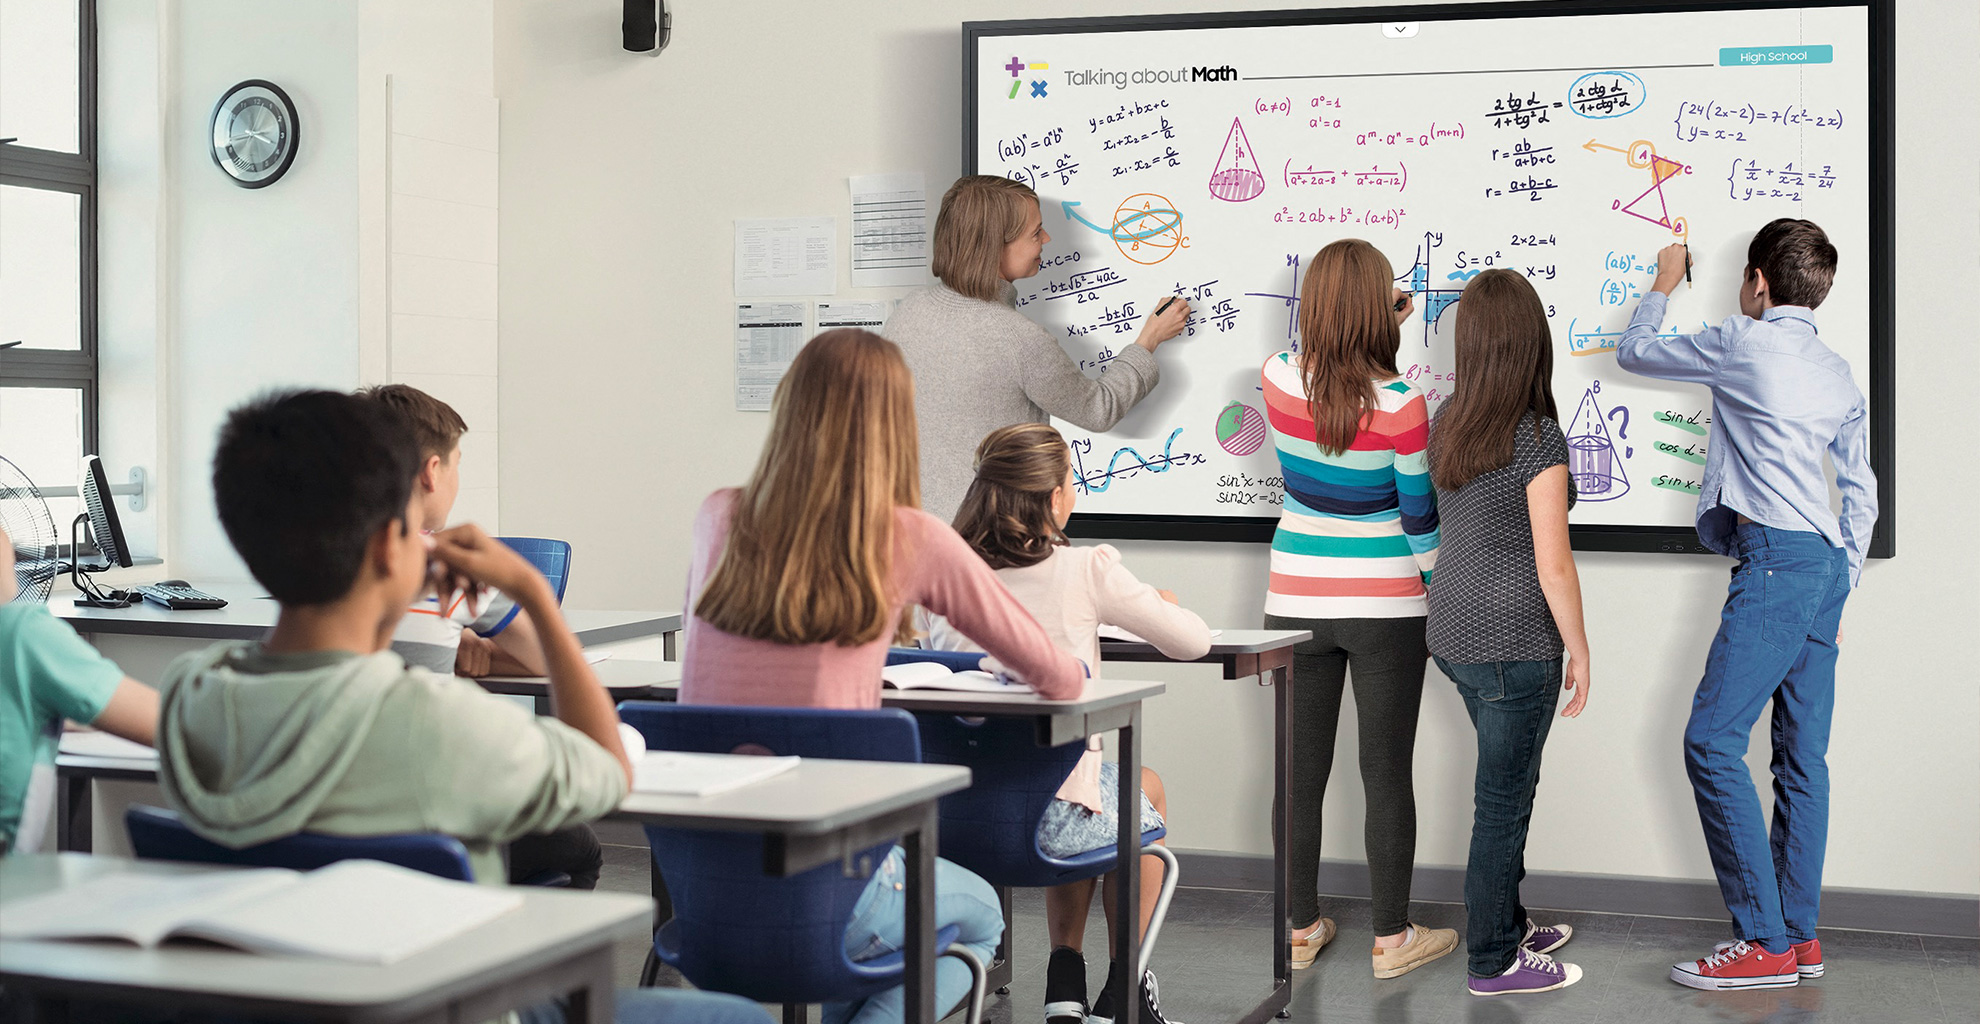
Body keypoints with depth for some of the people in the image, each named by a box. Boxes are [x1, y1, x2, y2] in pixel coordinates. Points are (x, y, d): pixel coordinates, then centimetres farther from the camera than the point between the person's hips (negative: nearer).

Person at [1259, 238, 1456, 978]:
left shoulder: (1278, 380, -7)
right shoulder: (1399, 402, -17)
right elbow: (1422, 519, -10)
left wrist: (1386, 327, 23)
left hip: (1296, 603, 3)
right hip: (1385, 605, -3)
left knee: (1300, 771, 12)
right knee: (1387, 775, 7)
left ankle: (1300, 929, 23)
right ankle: (1392, 938, 17)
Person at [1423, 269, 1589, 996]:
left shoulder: (1447, 422, 2)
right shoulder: (1537, 437, -18)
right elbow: (1553, 566, -17)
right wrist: (1580, 652, -7)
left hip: (1453, 633, 7)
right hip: (1515, 644, -7)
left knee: (1512, 782, 23)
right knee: (1503, 800, 5)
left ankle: (1507, 926, 36)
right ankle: (1493, 963, 17)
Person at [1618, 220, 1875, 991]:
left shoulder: (1743, 344, -3)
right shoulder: (1837, 373, 19)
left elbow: (1633, 353, 11)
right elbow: (1862, 493, 20)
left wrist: (1664, 284, 28)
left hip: (1778, 559, -9)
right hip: (1827, 565, 9)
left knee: (1712, 741, -11)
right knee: (1802, 752, 9)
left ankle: (1765, 941, -12)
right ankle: (1801, 935, 11)